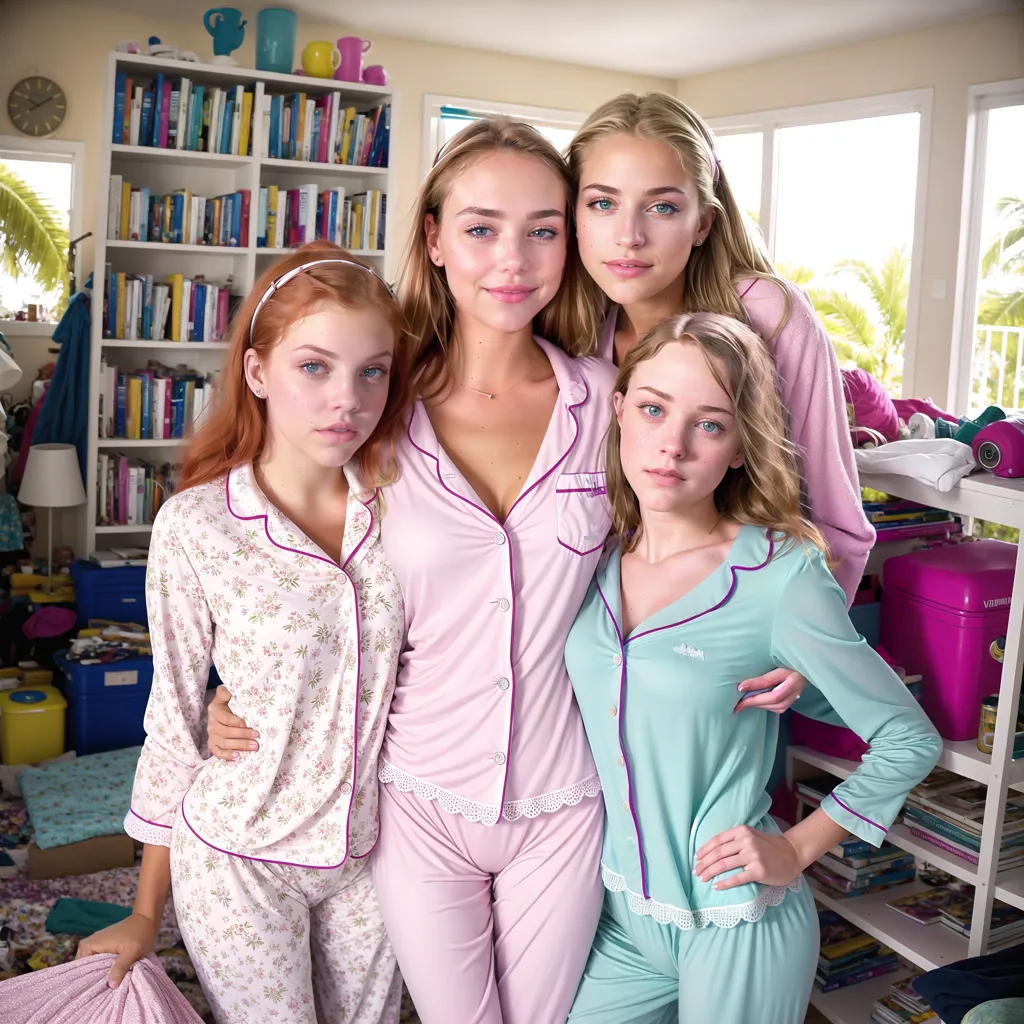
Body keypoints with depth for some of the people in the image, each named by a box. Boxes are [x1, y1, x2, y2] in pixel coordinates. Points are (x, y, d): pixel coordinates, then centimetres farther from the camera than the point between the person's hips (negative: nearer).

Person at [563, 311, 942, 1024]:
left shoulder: (781, 577, -19)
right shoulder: (595, 558, -4)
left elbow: (910, 740, -9)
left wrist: (795, 848, -8)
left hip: (735, 931, -4)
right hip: (620, 913, 5)